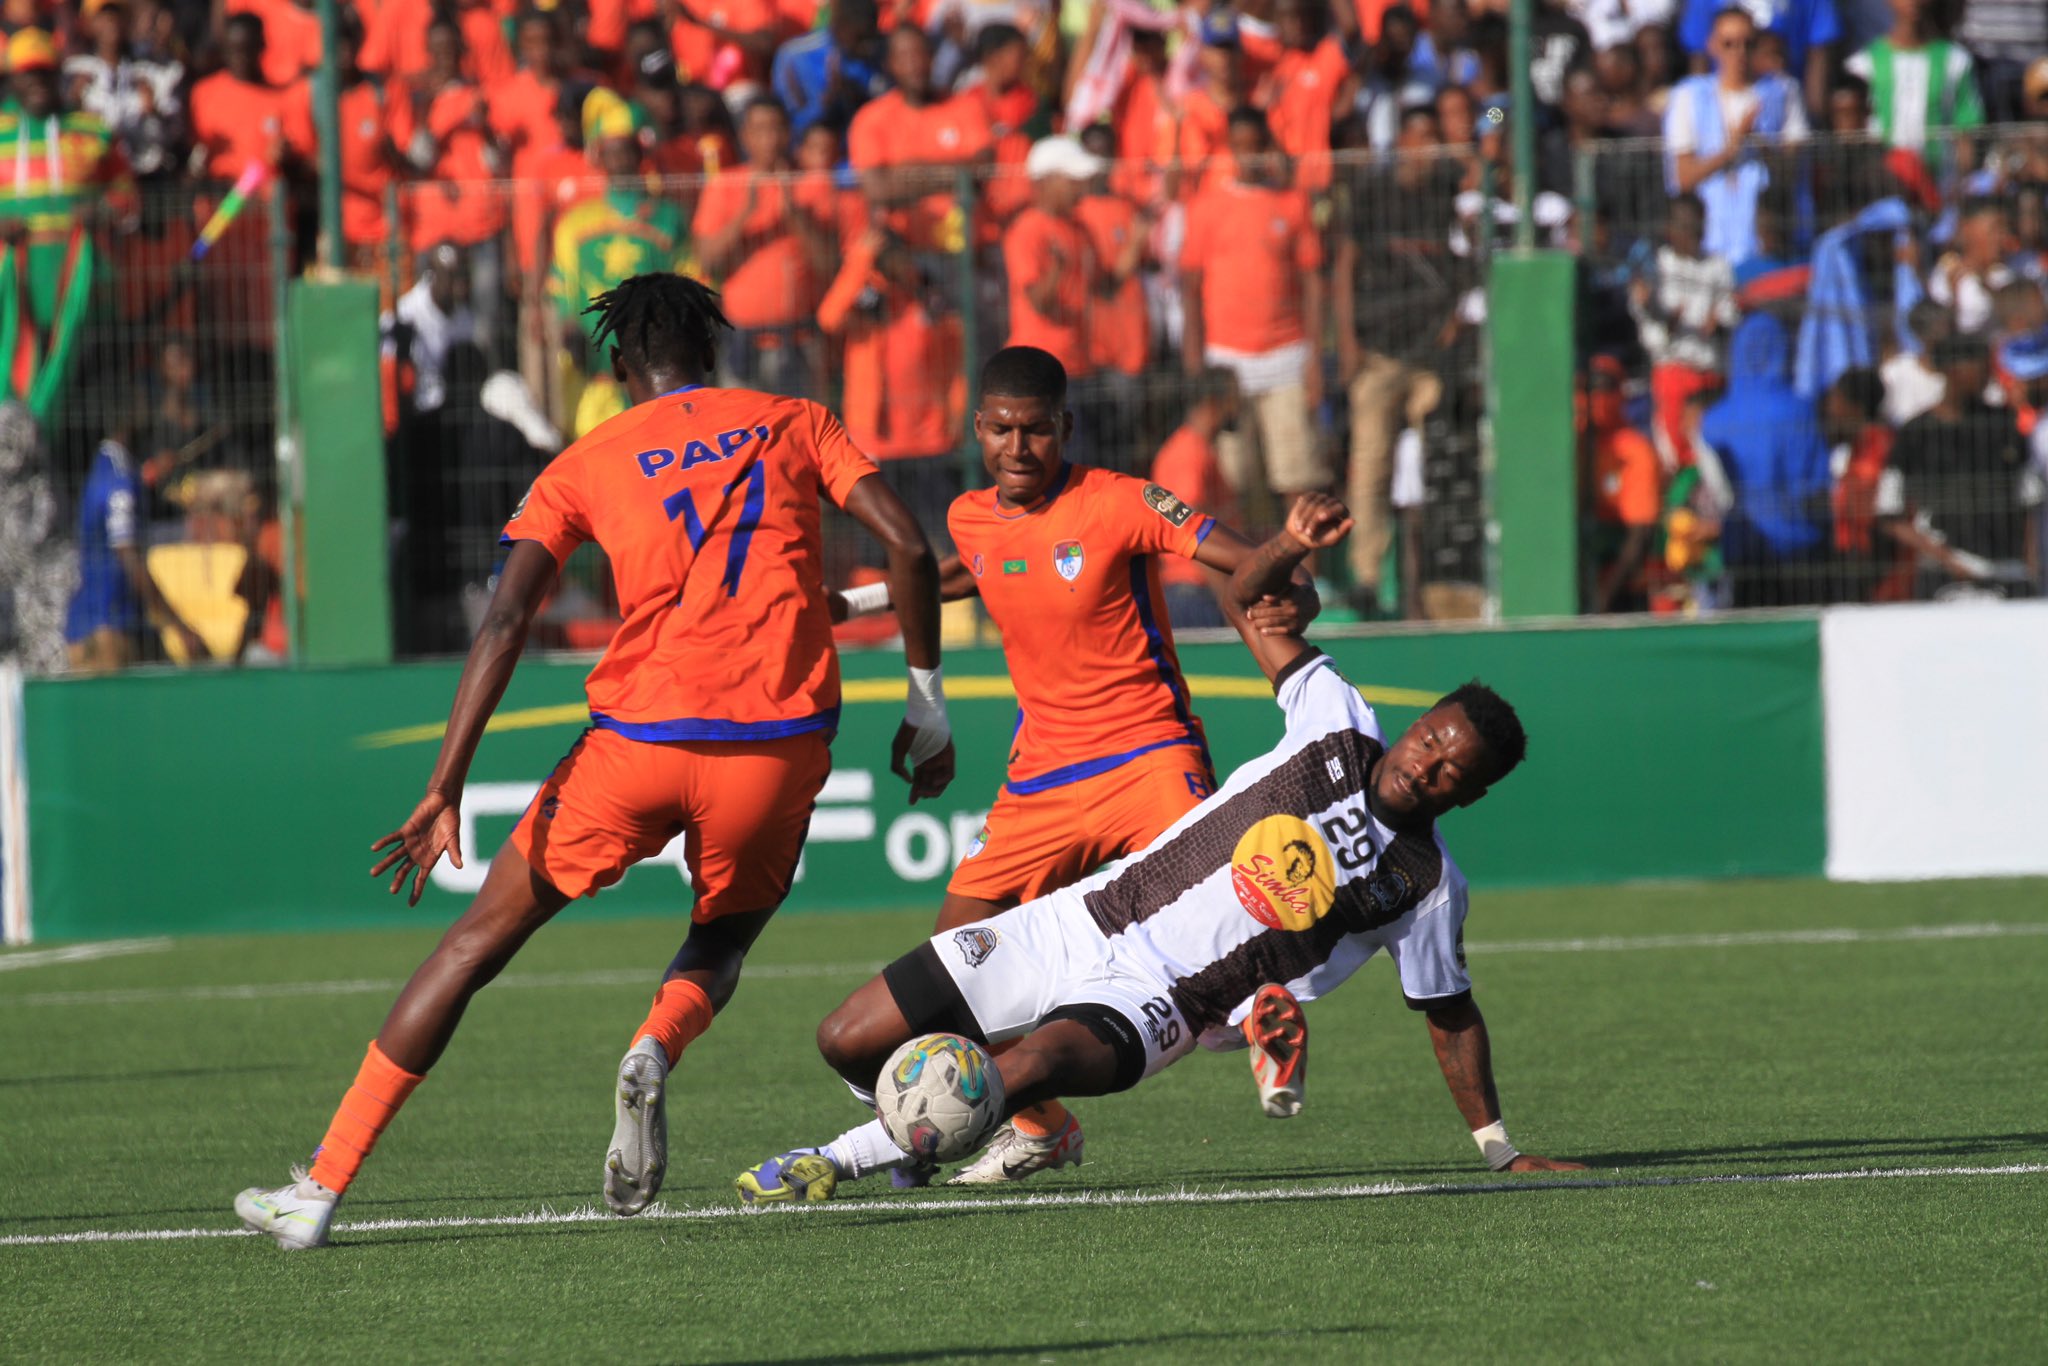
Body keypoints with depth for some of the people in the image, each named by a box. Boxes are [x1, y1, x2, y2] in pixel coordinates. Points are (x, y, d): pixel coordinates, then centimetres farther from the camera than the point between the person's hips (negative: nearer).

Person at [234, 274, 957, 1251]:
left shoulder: (587, 465, 11)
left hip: (639, 739, -1)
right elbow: (909, 548, 4)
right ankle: (657, 1048, -10)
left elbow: (505, 622, -2)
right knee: (721, 942, 27)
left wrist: (445, 789, -6)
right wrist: (927, 712, 12)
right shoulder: (794, 426, 15)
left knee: (481, 940, 12)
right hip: (781, 743, 1)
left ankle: (321, 1188, 9)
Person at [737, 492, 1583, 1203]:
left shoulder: (1426, 888, -3)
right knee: (849, 1043, -4)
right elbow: (1248, 601, 8)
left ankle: (837, 1163, -25)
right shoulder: (1343, 731, 2)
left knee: (1028, 1070, -38)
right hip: (1087, 919, 3)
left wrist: (1500, 1151, 9)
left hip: (1155, 1002, -3)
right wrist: (1294, 544, -13)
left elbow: (1451, 1016, 10)